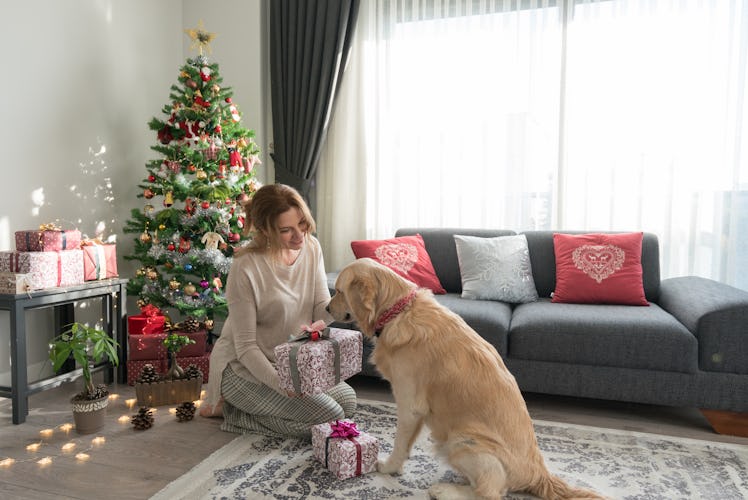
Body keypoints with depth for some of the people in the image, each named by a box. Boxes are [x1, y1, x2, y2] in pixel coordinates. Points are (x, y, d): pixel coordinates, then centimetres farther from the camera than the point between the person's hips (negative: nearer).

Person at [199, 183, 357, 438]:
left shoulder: (311, 247, -6)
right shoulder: (245, 267, -25)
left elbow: (323, 306, -6)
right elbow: (245, 346, -21)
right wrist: (280, 384, -33)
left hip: (291, 361, 7)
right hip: (243, 367, -7)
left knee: (348, 400, 6)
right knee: (329, 417, -14)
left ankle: (252, 405, 12)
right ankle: (228, 407, -1)